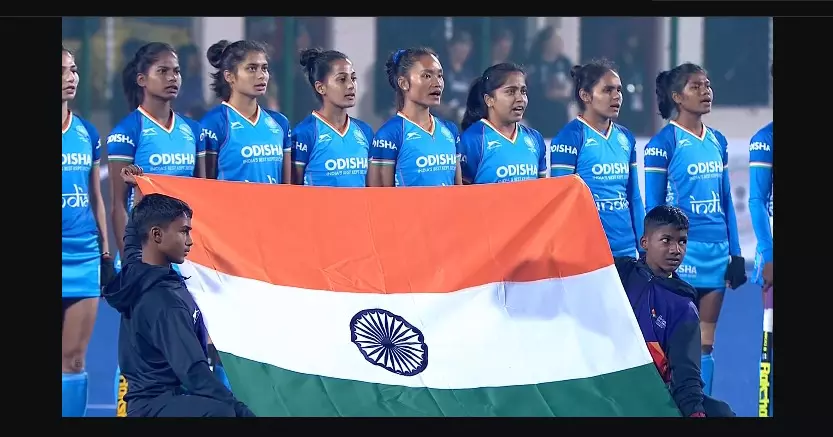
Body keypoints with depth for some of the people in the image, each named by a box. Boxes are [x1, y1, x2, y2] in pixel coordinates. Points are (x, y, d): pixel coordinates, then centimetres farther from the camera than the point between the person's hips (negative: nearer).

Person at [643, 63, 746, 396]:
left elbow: (726, 202, 16)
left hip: (717, 251, 6)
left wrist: (735, 253, 12)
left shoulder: (717, 142, 12)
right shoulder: (663, 143, -7)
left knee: (705, 343, 7)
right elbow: (653, 207, -6)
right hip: (682, 251, -6)